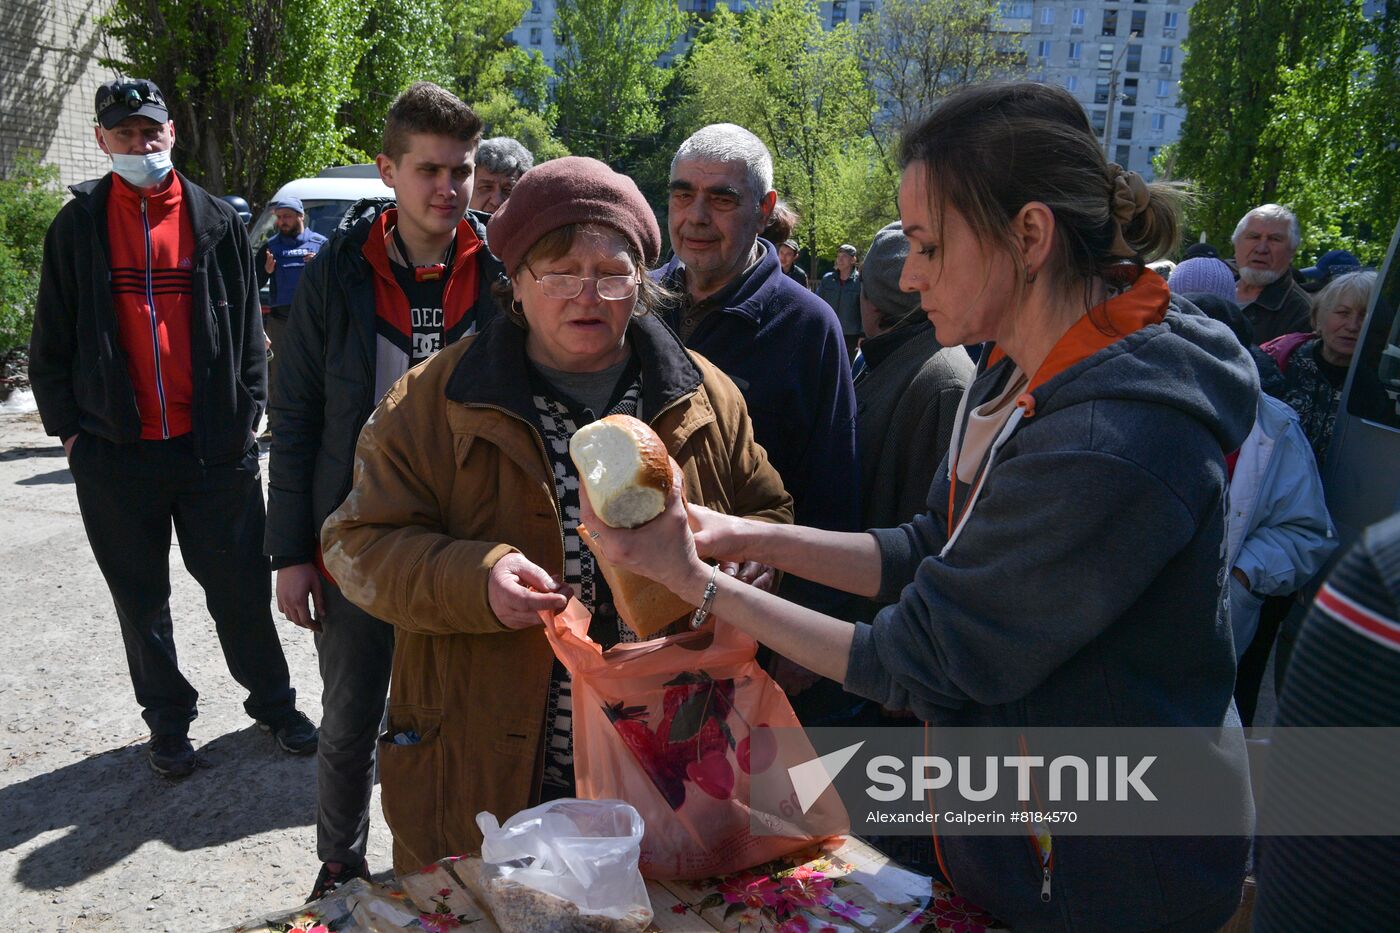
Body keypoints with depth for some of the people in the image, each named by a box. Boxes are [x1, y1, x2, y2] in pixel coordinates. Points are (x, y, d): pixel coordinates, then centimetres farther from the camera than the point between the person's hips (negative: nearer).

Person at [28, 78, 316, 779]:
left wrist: (247, 412, -1)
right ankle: (167, 721, 28)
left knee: (240, 586, 7)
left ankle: (272, 701, 25)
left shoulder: (216, 222, 5)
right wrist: (68, 426, 1)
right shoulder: (77, 228, 5)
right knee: (141, 597, 12)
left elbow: (247, 328, 6)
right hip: (115, 452, 1)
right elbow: (51, 343, 8)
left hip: (213, 445, -1)